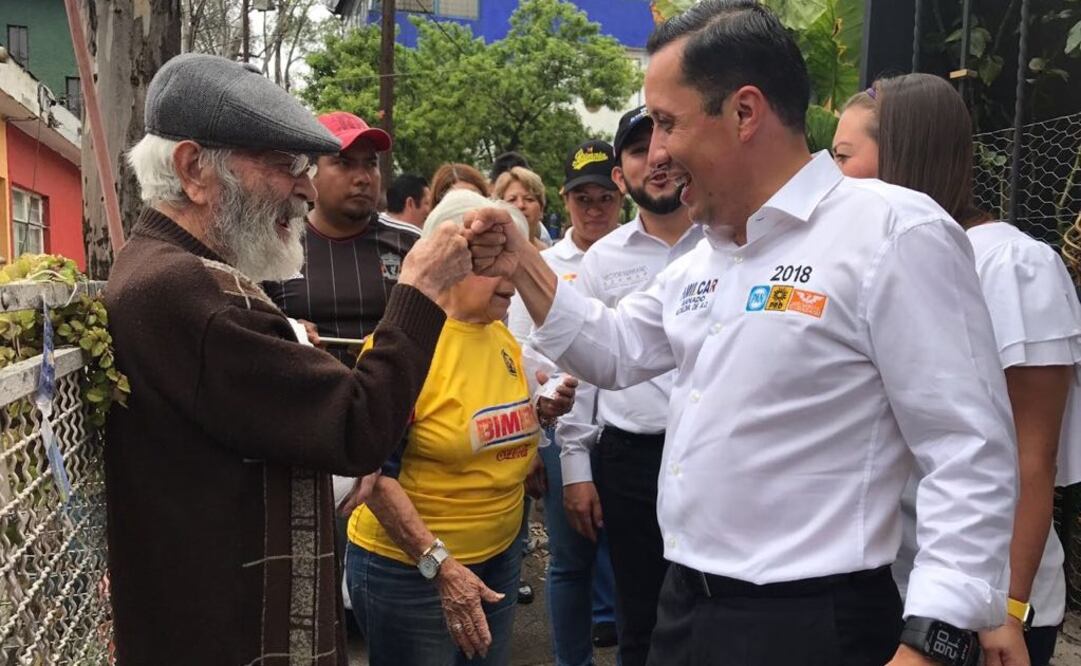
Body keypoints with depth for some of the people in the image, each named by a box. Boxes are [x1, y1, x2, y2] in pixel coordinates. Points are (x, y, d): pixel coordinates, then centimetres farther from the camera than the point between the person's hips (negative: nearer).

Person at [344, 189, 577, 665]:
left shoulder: (502, 336, 4)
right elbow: (374, 469, -21)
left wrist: (541, 412, -1)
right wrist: (440, 563, -26)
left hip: (499, 558, 7)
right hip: (409, 569, -7)